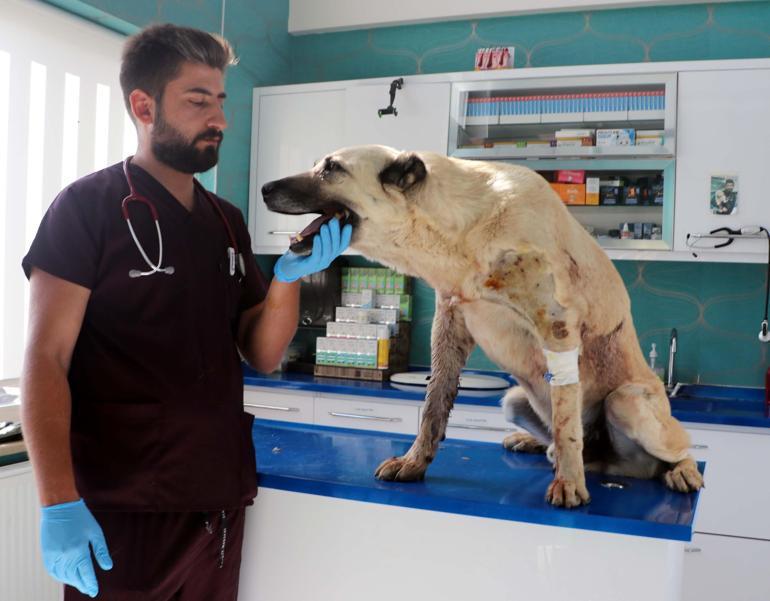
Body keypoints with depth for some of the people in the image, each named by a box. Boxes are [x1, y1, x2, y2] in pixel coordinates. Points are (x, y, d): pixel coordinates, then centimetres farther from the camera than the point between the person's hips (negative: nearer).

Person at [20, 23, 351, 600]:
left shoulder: (228, 221, 10)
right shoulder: (87, 206, -7)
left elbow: (263, 356, 8)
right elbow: (45, 360, -11)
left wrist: (288, 277, -9)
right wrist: (59, 505, -20)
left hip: (220, 502, 6)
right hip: (123, 509, -5)